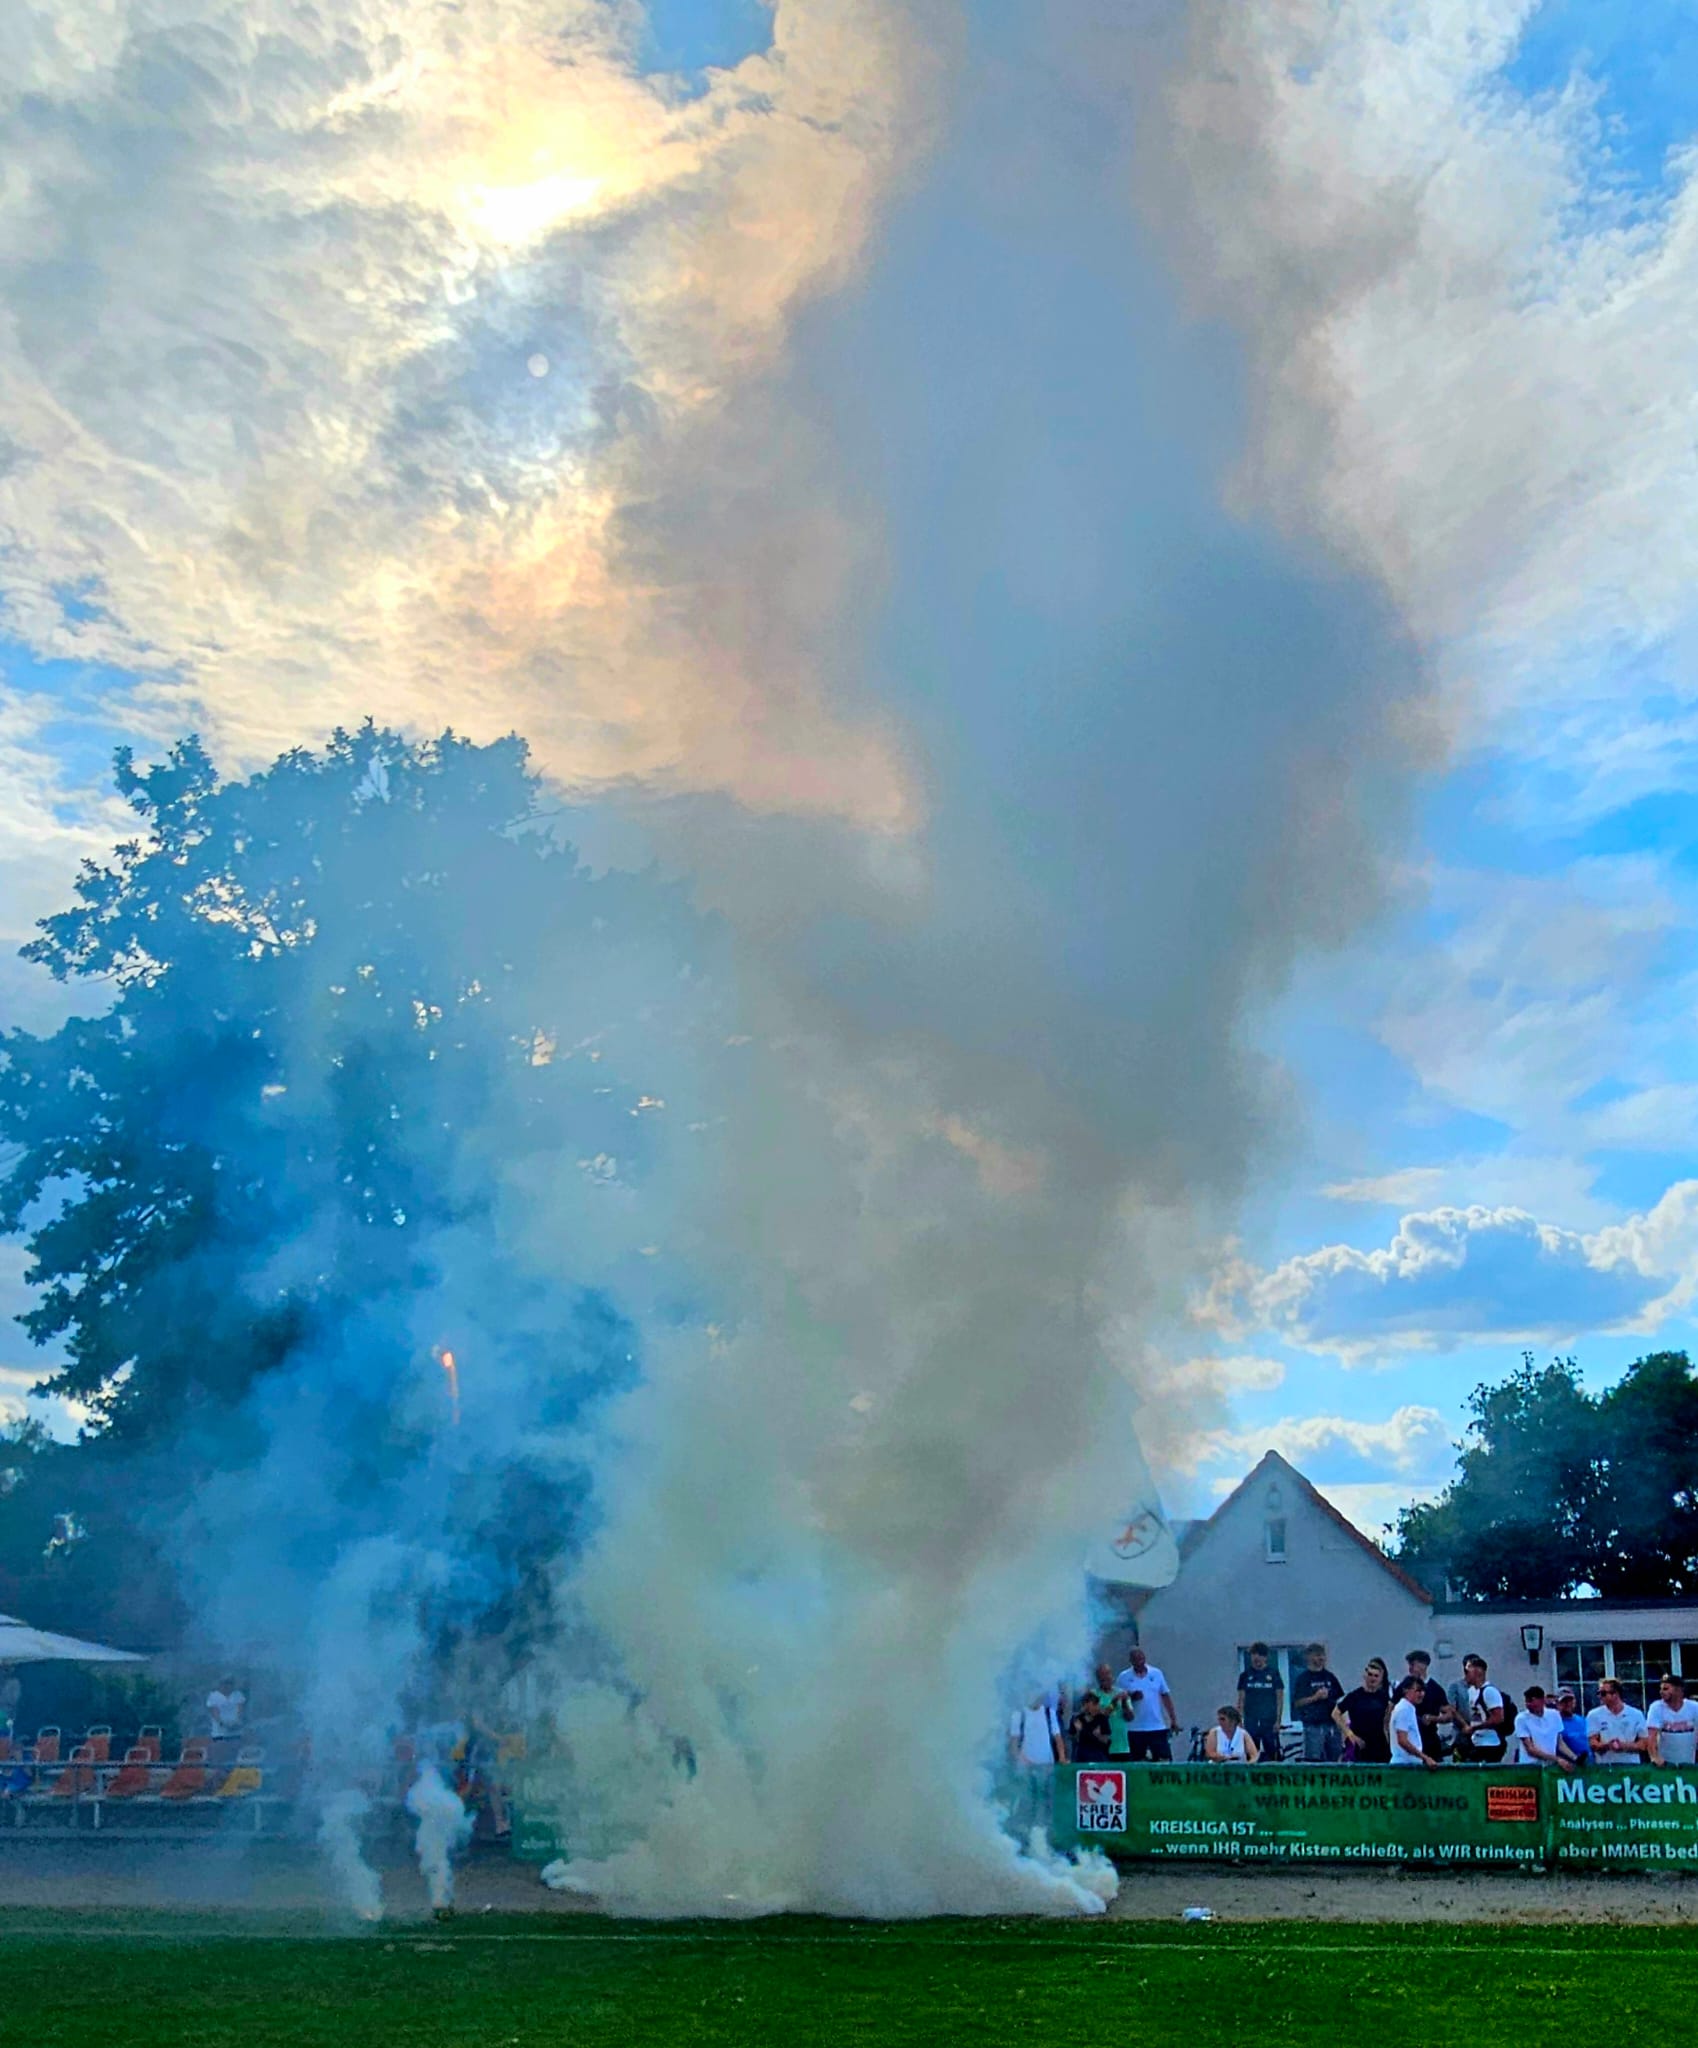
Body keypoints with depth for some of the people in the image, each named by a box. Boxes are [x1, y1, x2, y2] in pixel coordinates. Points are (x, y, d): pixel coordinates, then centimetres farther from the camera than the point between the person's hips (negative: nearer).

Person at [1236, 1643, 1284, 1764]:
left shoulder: (1273, 1674, 3)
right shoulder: (1245, 1675, 7)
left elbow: (1280, 1698, 3)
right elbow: (1241, 1699, 8)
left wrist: (1278, 1720, -4)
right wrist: (1239, 1720, 1)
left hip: (1269, 1721, -2)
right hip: (1251, 1721, 2)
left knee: (1272, 1754, -5)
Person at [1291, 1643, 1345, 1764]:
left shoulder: (1329, 1677, 13)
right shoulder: (1302, 1678, -1)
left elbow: (1339, 1700, 16)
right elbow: (1296, 1703, -6)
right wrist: (1315, 1698, -15)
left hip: (1332, 1725, 5)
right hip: (1313, 1725, -5)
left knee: (1335, 1760, 5)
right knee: (1313, 1760, -8)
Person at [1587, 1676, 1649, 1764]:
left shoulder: (1636, 1715, 5)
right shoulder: (1594, 1715, 3)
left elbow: (1644, 1743, 5)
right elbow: (1593, 1744, -2)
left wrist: (1625, 1746, -12)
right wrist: (1607, 1746, -23)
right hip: (1604, 1766, -1)